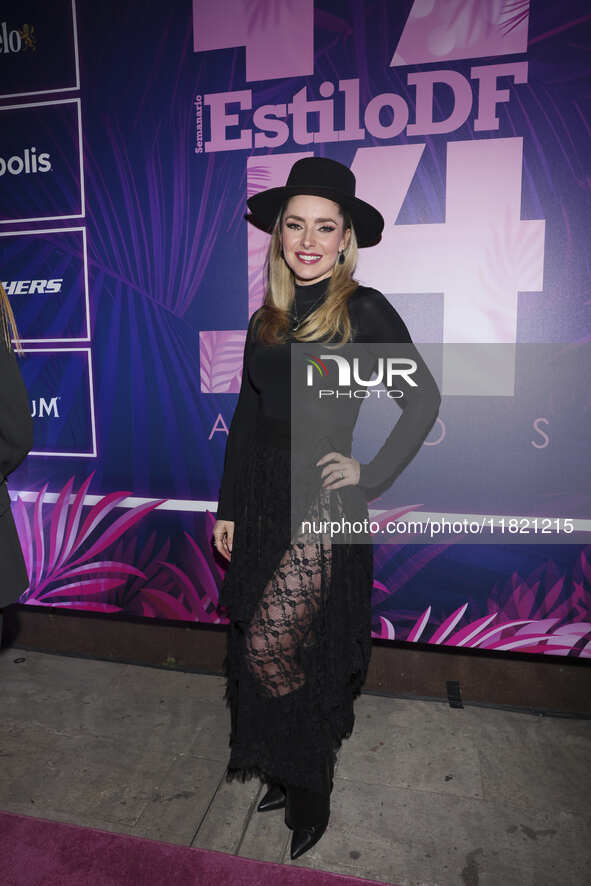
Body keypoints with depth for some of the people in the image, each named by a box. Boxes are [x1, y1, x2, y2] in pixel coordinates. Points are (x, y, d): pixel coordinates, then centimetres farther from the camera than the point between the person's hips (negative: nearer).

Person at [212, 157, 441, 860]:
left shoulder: (363, 311, -7)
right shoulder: (266, 320, 9)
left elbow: (423, 399, -3)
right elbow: (246, 419, 12)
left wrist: (373, 475, -8)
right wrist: (228, 508, 12)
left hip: (325, 500, -6)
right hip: (265, 498, 6)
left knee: (270, 645, -6)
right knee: (256, 644, 13)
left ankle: (309, 787, 23)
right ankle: (285, 773, 38)